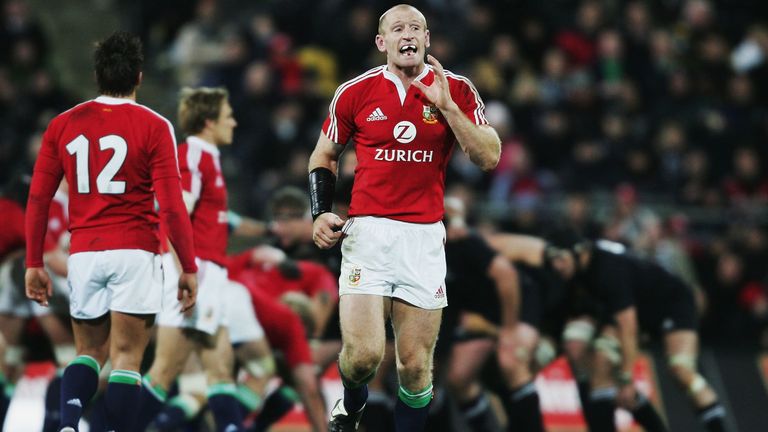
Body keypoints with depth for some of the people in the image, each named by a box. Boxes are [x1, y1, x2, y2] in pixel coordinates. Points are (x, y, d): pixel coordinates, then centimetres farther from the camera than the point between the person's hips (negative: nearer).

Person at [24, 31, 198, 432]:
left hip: (84, 255, 3)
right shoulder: (154, 127, -4)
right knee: (125, 358, 2)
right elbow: (172, 206, -8)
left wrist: (34, 263, 12)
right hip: (135, 254, -3)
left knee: (89, 352, 15)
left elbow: (38, 199, 5)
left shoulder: (63, 124, 5)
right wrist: (189, 268, -1)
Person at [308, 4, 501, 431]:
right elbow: (323, 156, 15)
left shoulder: (455, 90, 3)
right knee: (363, 355, -12)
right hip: (367, 233, -1)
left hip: (424, 237, 1)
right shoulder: (355, 92, 3)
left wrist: (447, 106, -14)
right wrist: (321, 213, 1)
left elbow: (490, 157, -6)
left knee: (416, 366, 1)